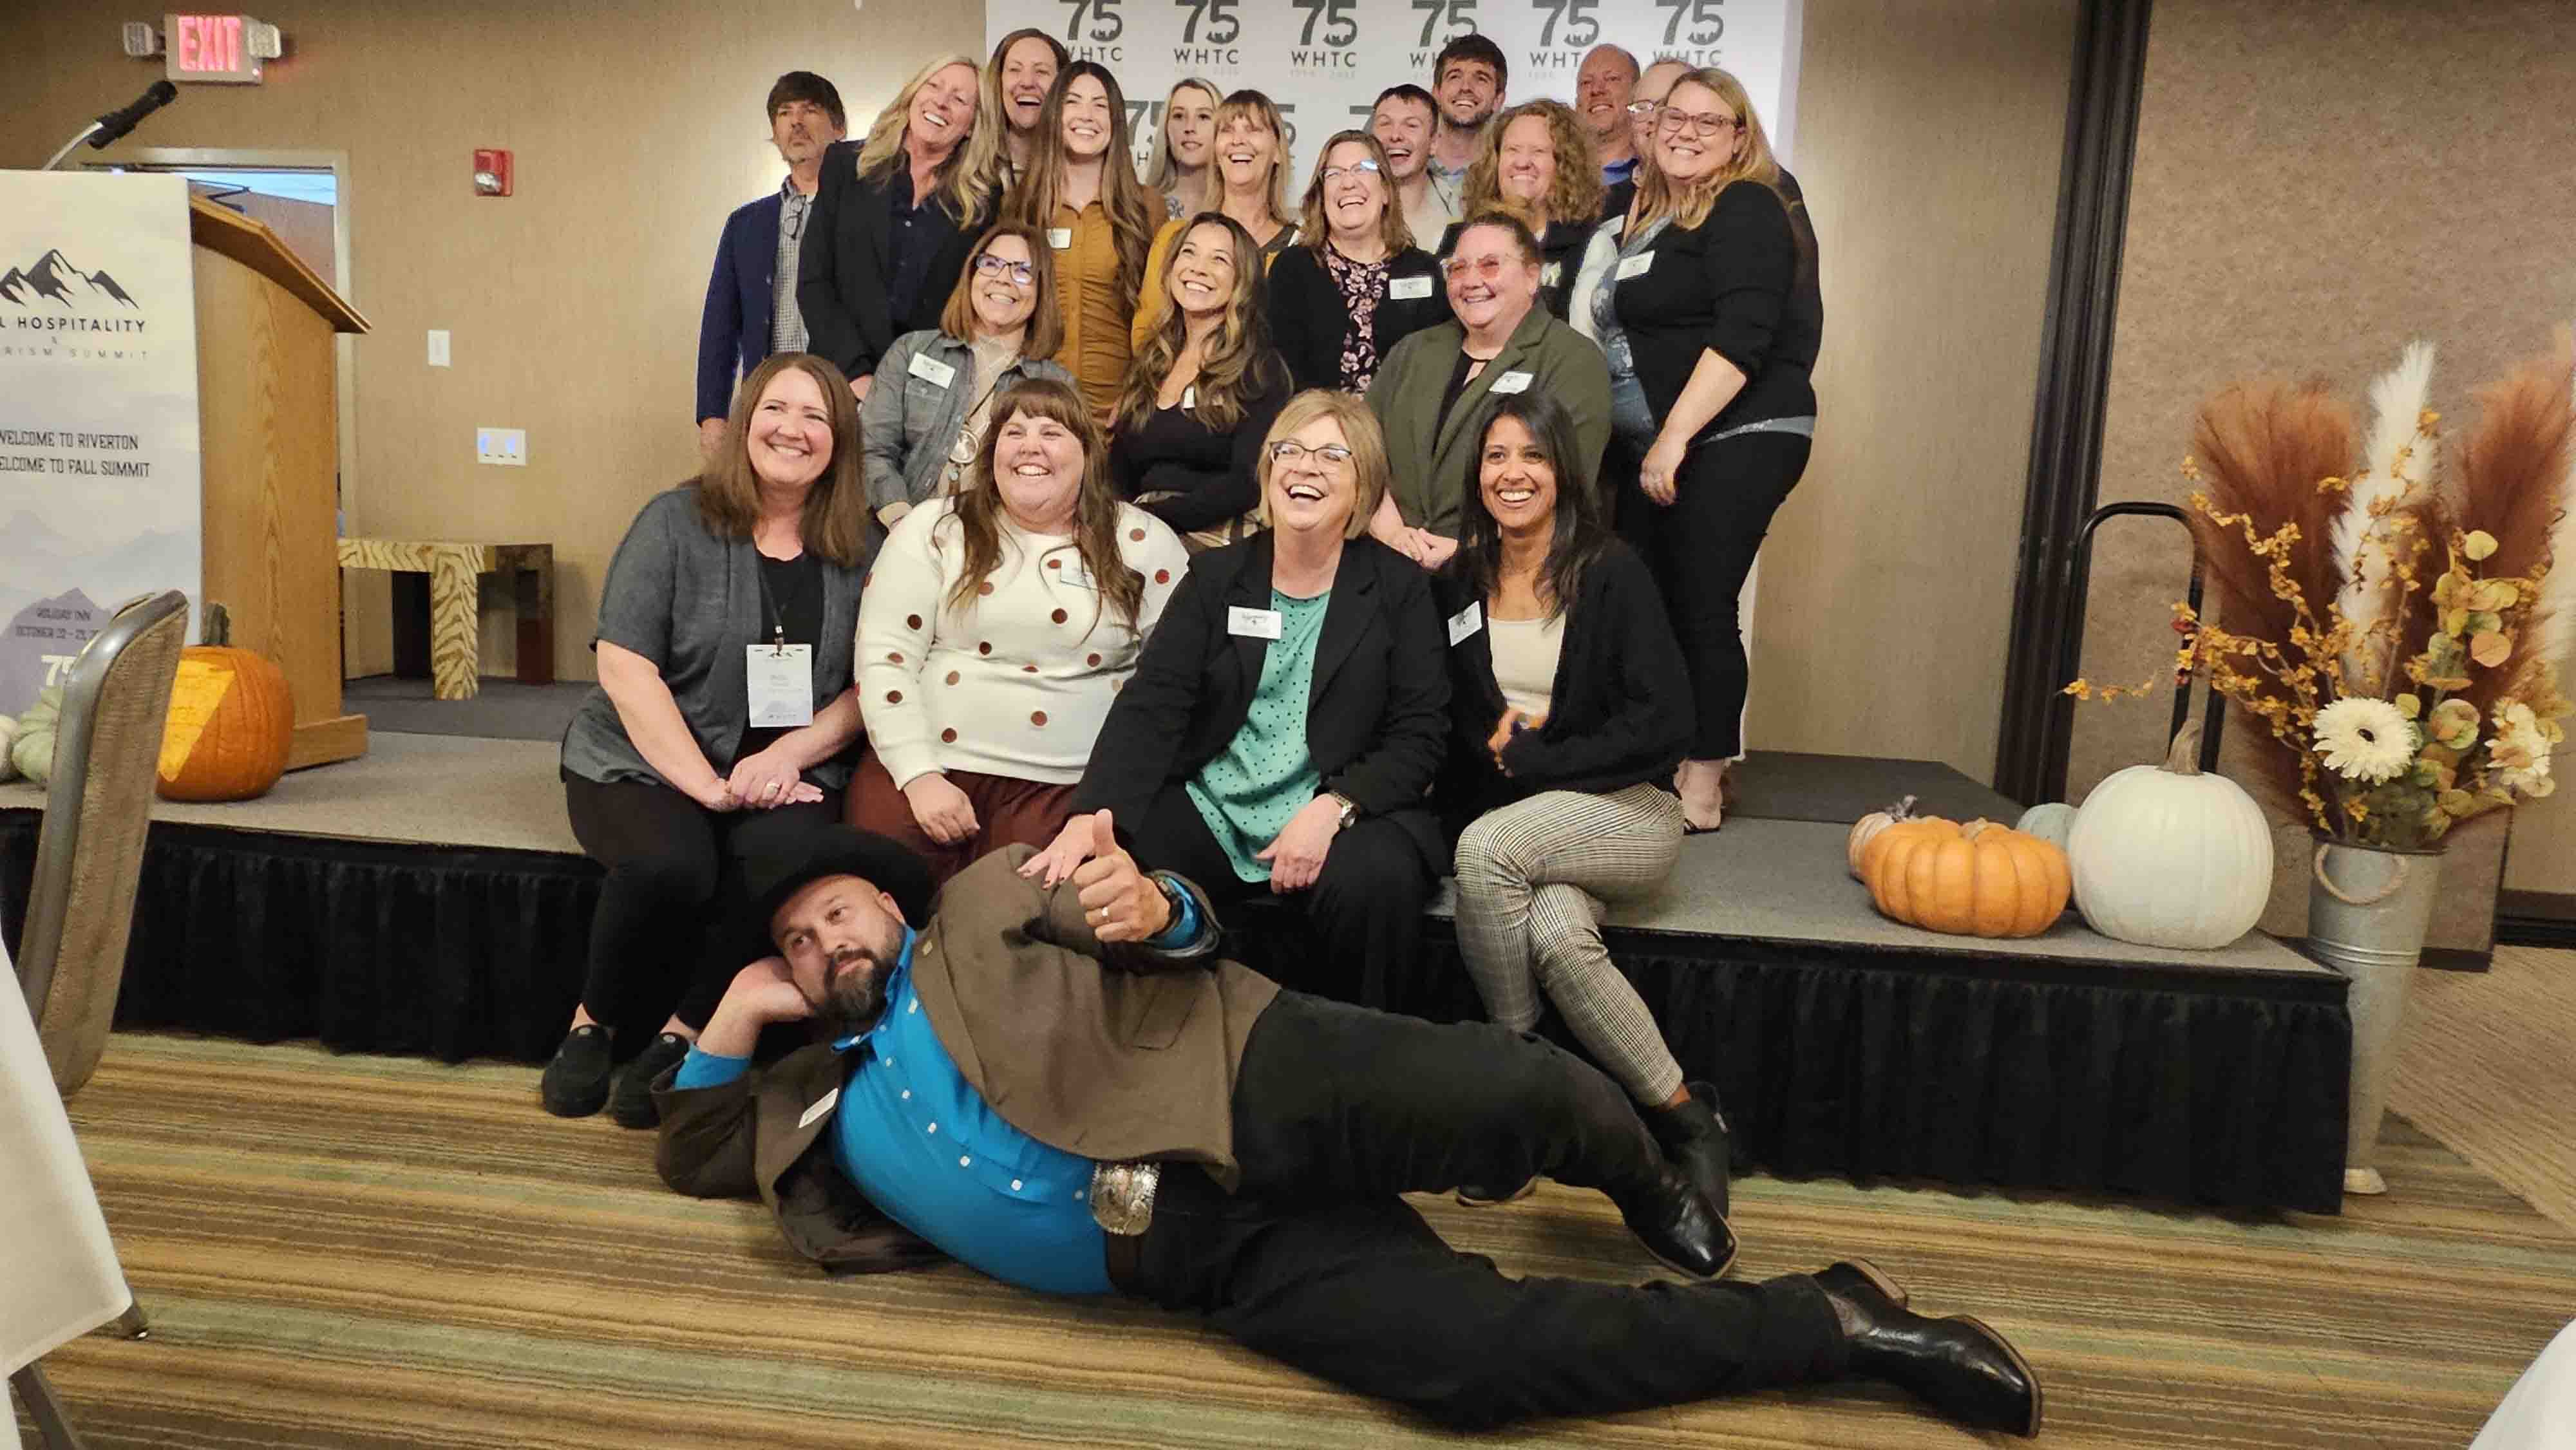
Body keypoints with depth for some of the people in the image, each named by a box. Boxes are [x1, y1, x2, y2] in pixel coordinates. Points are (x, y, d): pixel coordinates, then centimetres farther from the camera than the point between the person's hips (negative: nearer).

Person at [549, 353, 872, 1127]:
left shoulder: (859, 548, 8)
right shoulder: (677, 523, 1)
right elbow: (624, 666, -8)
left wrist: (789, 754, -13)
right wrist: (708, 786, -16)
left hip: (787, 773, 2)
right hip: (645, 764, -1)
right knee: (670, 864, -33)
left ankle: (681, 1037, -13)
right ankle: (592, 1027, -5)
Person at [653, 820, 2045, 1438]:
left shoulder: (988, 901, 14)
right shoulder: (828, 1097, 29)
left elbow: (1176, 942, 5)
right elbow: (694, 1152, 36)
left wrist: (1153, 910, -19)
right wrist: (733, 1020, 24)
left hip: (1247, 1087, -3)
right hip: (1208, 1249, 3)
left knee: (1524, 1093, -27)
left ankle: (1650, 1194, 14)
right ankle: (1840, 1320, -4)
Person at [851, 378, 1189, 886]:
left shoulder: (1142, 543, 6)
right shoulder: (934, 529, 6)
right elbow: (884, 657, 0)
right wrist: (921, 776, -10)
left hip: (1062, 786, 0)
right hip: (924, 763, 1)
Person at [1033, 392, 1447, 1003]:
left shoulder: (1400, 588, 5)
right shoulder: (1217, 575, 10)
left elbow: (1420, 731, -2)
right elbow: (1152, 703, -2)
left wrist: (1333, 809, -20)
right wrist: (1092, 814, -19)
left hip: (1345, 812, -2)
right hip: (1209, 810, 2)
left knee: (1374, 881, -34)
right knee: (1093, 872, -23)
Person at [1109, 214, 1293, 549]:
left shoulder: (1260, 369, 0)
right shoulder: (1150, 364, 17)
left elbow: (1249, 483, -11)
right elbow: (1122, 475, 16)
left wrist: (1150, 520, -18)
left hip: (1215, 543, -4)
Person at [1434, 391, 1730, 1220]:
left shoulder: (1612, 574, -2)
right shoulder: (1458, 581, 9)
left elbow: (1662, 726, -10)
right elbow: (1447, 721, 14)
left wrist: (1528, 761, -11)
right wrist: (1492, 745, -8)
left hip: (1626, 812, -3)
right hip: (1506, 818, 3)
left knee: (1487, 846, -33)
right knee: (1557, 932, -32)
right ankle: (1682, 1116, -12)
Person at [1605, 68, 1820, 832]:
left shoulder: (1745, 210, -7)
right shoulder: (1649, 215, 18)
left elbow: (1742, 337, -19)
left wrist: (1676, 437, -22)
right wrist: (1651, 442, 16)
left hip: (1735, 441, -8)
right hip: (1657, 443, 8)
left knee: (1701, 609, -6)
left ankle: (1703, 785, 3)